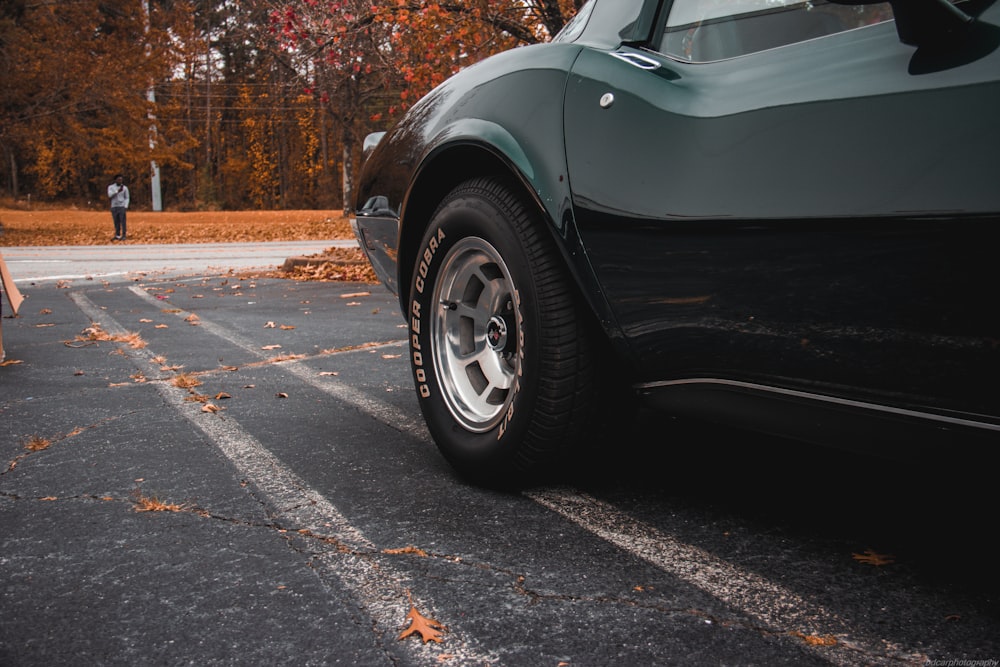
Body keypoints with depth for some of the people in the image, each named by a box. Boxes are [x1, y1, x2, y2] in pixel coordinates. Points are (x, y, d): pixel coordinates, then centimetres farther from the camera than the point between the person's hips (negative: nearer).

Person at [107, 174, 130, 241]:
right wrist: (118, 191, -25)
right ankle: (117, 236, 12)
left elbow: (127, 198, 3)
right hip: (114, 207, 2)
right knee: (116, 222, 6)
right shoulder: (110, 187, 3)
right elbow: (110, 195, -14)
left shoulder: (125, 187, 1)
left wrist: (126, 207, -10)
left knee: (123, 222, -8)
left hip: (122, 207, -2)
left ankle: (123, 236, -6)